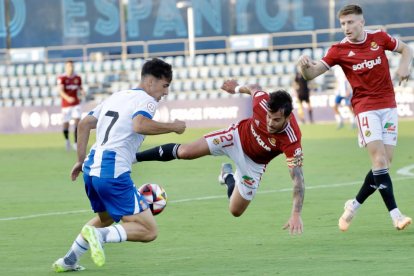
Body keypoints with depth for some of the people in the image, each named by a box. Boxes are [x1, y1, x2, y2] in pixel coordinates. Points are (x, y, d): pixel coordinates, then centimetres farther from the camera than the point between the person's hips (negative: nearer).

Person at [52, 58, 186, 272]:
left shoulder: (116, 96, 23)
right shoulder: (146, 100, -2)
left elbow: (85, 123, 23)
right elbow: (139, 125, -24)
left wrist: (80, 160, 28)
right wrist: (172, 126, -12)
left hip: (91, 168, 9)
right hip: (114, 172, -9)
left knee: (105, 218, 35)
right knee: (149, 231, -7)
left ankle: (68, 261, 32)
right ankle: (100, 235, -25)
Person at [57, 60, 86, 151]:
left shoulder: (77, 78, 4)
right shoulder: (61, 78, -10)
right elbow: (61, 91, -20)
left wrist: (82, 91, -9)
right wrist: (68, 98, -38)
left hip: (76, 104, 2)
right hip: (66, 105, -2)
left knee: (77, 121, -14)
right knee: (66, 124, 4)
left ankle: (76, 143, -11)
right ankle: (67, 140, 33)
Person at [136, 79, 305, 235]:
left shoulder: (292, 142, -40)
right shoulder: (263, 101, -33)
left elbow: (298, 178, -39)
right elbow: (253, 88, -8)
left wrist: (296, 214, -48)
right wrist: (238, 88, 14)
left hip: (253, 163, 0)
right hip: (238, 135, 1)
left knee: (236, 211, 6)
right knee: (184, 152, -9)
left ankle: (228, 176, 38)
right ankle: (133, 156, 11)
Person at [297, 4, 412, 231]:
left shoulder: (379, 38, 2)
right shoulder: (339, 50, -4)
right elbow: (311, 74, -8)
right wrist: (305, 65, -31)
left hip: (388, 105, 3)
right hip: (365, 107, -3)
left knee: (385, 162, -2)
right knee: (379, 159, -16)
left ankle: (354, 205, 15)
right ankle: (396, 215, -18)